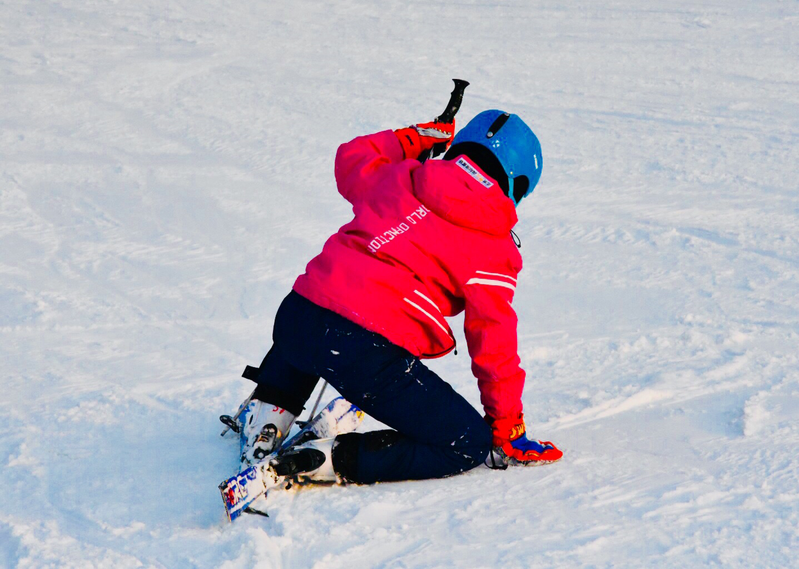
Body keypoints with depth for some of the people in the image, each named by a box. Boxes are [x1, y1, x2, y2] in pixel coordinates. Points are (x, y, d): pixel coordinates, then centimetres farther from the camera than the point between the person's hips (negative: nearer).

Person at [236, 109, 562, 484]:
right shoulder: (493, 250, 2)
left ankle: (267, 415, 31)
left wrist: (415, 138, 48)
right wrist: (507, 427, 14)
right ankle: (331, 461, -11)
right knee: (470, 446, 1)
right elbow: (494, 343, 3)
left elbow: (351, 158, 39)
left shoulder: (398, 176, 16)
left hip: (294, 317, 7)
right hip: (370, 353, -7)